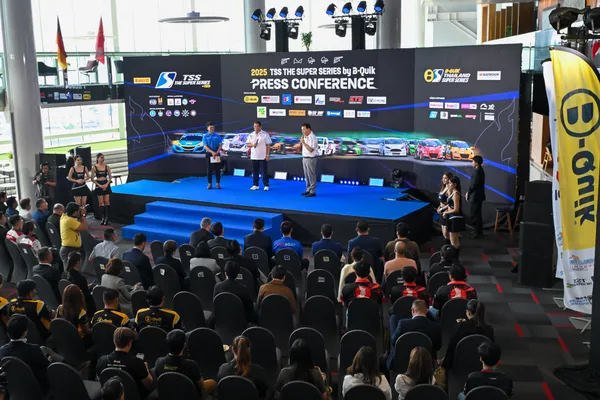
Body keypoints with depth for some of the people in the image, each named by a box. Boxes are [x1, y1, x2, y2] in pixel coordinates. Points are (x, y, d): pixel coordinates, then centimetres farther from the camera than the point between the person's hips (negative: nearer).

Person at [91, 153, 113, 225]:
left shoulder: (107, 167, 3)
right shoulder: (94, 168, -2)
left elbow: (110, 177, 4)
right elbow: (92, 179, -2)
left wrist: (106, 184, -10)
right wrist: (100, 185, -11)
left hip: (106, 185, 1)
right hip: (99, 185, -1)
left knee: (107, 202, -2)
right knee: (101, 202, 1)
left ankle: (107, 218, -1)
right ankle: (103, 218, 5)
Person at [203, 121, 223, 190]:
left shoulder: (218, 136, 3)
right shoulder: (205, 136, 0)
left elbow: (220, 145, 1)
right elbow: (205, 146, -6)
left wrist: (217, 152, -14)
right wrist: (212, 152, -18)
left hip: (217, 154, 1)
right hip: (209, 154, -1)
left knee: (217, 169, 2)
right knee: (209, 169, 1)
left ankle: (218, 183, 8)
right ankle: (210, 183, 8)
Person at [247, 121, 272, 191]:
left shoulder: (265, 134, -5)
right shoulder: (251, 135, 7)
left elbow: (268, 145, -4)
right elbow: (247, 144, 8)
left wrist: (267, 155, -10)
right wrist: (252, 145, -14)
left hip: (263, 157, -4)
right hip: (254, 156, 4)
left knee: (264, 171, -1)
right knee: (255, 171, 8)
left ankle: (266, 185, 6)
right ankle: (255, 185, 16)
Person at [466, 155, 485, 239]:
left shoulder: (477, 171, -21)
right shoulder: (480, 170, 11)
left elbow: (473, 184, -21)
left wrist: (468, 193, -8)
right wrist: (469, 192, 9)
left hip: (475, 196, -10)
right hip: (478, 195, 10)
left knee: (475, 214, -3)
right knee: (477, 214, 17)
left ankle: (478, 232, 3)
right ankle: (479, 231, 26)